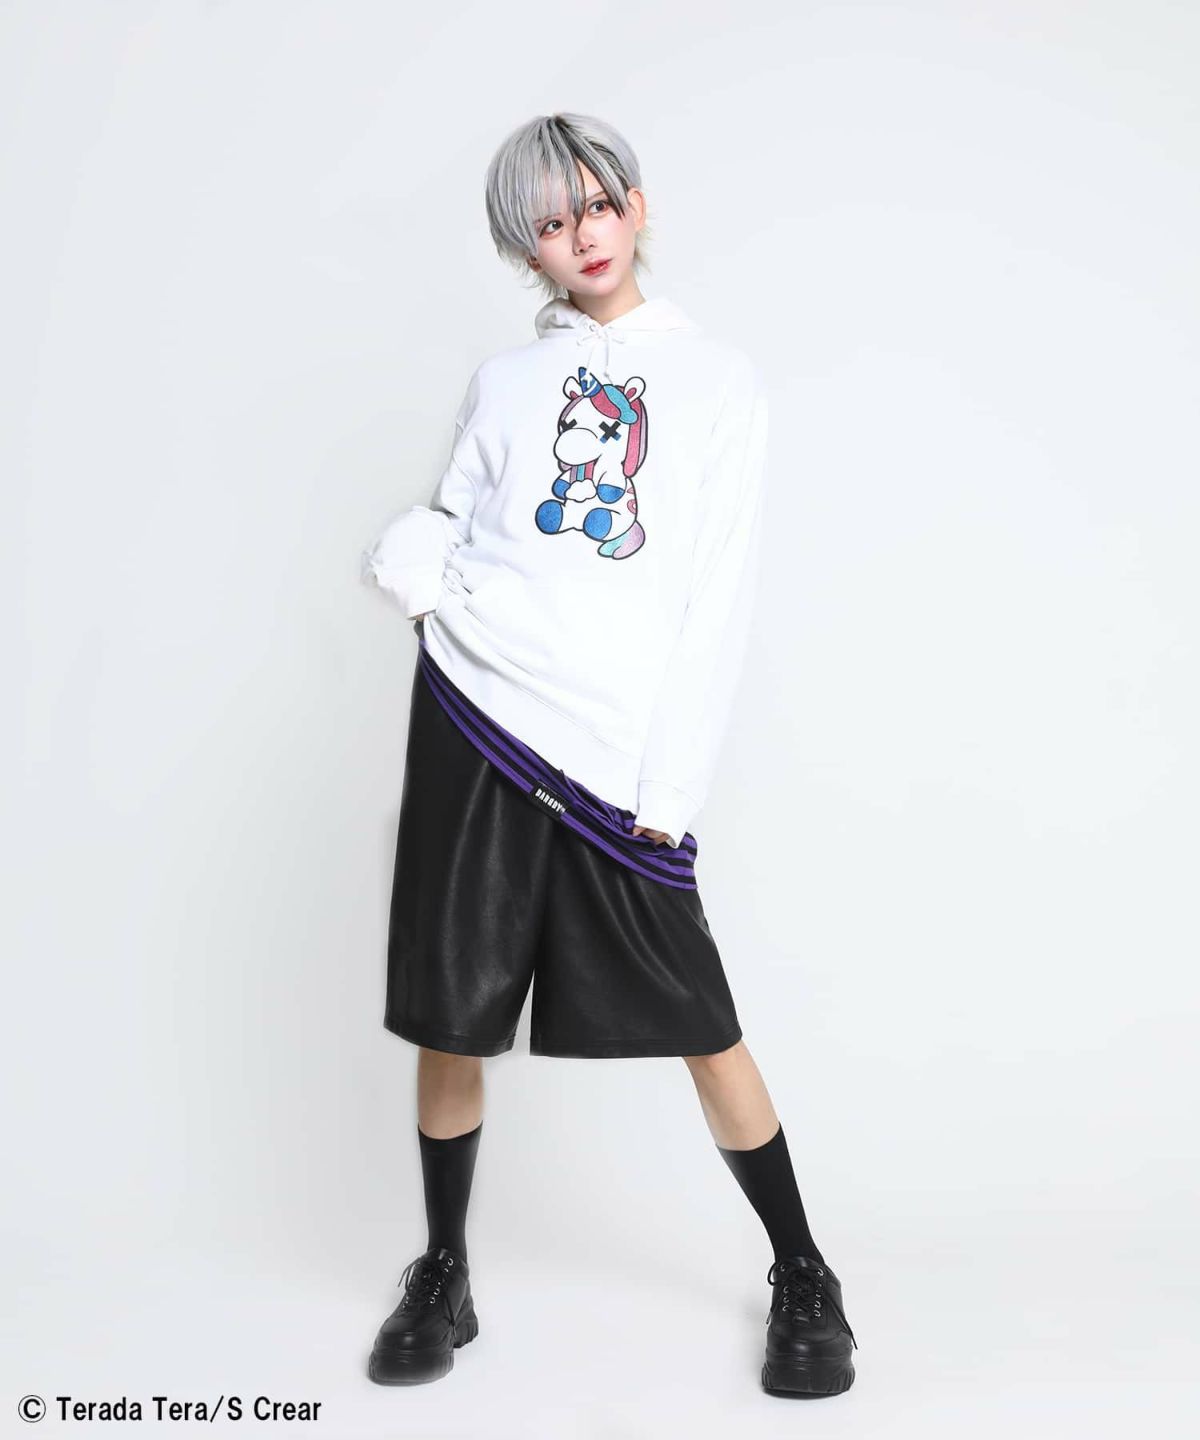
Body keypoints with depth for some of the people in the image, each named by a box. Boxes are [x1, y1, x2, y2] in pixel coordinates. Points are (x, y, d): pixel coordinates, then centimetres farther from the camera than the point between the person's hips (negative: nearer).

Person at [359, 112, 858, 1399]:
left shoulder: (720, 382, 7)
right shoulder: (504, 381, 15)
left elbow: (718, 602, 0)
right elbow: (441, 523, 19)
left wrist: (671, 785, -7)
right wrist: (408, 565, -6)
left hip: (617, 744, -2)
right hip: (473, 708, 3)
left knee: (699, 1022, -1)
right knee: (451, 1013, 7)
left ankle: (803, 1275, 19)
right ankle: (443, 1274, 27)